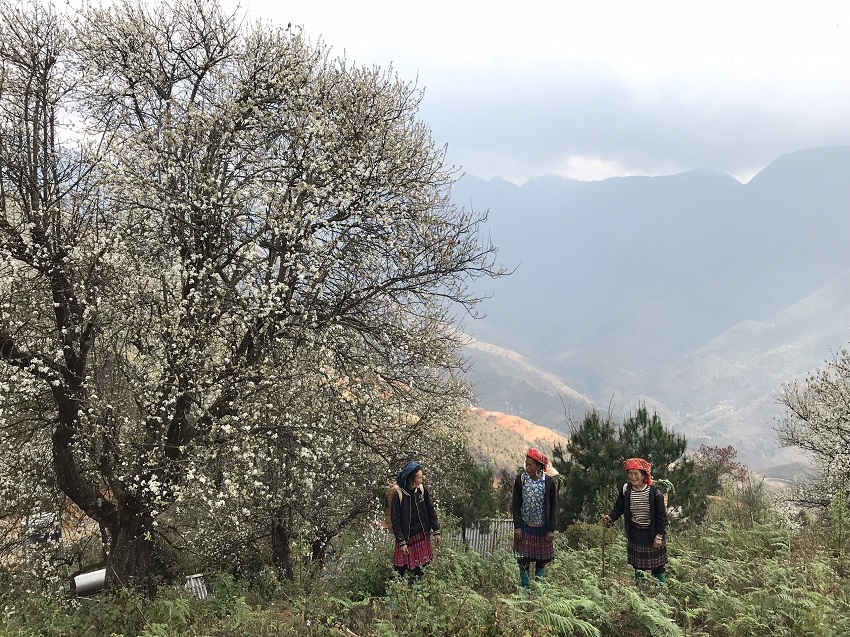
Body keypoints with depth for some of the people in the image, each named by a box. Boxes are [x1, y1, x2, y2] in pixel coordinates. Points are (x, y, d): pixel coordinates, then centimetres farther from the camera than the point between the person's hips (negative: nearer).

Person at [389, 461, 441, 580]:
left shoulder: (422, 490, -3)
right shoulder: (398, 495, -15)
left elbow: (431, 512, 6)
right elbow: (395, 521, -12)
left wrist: (436, 532, 3)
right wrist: (401, 542, -14)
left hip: (422, 537, 4)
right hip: (406, 538, -4)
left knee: (419, 570, 8)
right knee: (399, 571, -1)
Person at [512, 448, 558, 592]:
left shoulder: (549, 481, -8)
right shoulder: (520, 480, -5)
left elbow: (553, 506, -3)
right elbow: (516, 505, 0)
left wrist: (551, 530, -6)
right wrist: (517, 526, -7)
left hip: (542, 527, 0)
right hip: (525, 526, 1)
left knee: (541, 560, 8)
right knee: (524, 559, 3)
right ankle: (525, 588, 15)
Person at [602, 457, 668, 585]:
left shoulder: (654, 492, -16)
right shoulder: (626, 490, -6)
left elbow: (661, 516, -11)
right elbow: (618, 508, 0)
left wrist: (659, 536, -12)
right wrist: (610, 517, -21)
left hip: (652, 533, -3)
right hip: (635, 534, 3)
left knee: (657, 565, 6)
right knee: (637, 565, 13)